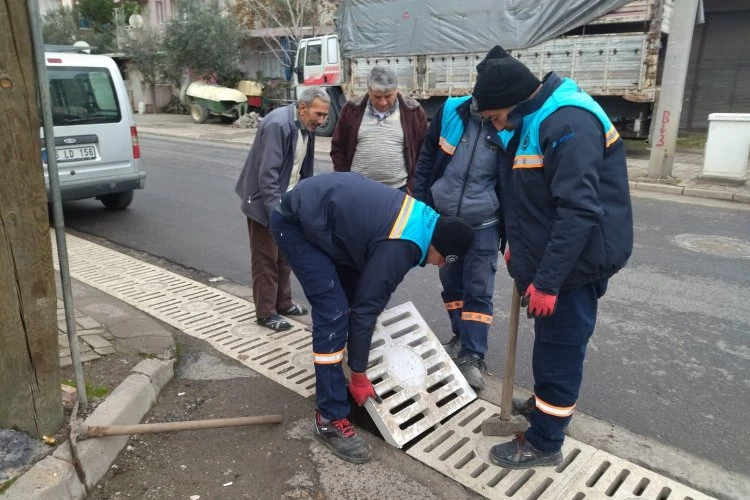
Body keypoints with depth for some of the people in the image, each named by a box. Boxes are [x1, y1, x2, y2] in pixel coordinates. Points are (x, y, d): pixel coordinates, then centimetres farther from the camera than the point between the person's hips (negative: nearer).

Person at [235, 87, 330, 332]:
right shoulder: (278, 124, -25)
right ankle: (265, 312, 13)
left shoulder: (307, 126, 1)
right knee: (266, 259, 1)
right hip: (264, 201, -8)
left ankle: (283, 303, 30)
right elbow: (267, 173, -27)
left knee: (284, 255, 16)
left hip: (286, 201, 8)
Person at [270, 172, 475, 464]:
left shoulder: (424, 217, 2)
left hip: (320, 212, 10)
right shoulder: (399, 249, -26)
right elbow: (366, 310, -19)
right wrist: (358, 374, -8)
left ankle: (332, 379, 34)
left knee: (353, 296, 16)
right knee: (334, 314, -15)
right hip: (297, 223, -10)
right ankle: (330, 420, -4)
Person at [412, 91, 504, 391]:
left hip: (482, 225, -3)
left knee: (478, 291, 0)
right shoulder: (451, 111, -5)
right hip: (442, 218, 3)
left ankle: (472, 356, 8)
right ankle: (461, 338, 33)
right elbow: (427, 160, 3)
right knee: (451, 285, 15)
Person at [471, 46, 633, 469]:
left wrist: (546, 280, -26)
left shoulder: (568, 122, -23)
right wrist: (519, 246, 20)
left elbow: (579, 212, -28)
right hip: (552, 258, 9)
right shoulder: (534, 120, 10)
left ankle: (544, 443, 18)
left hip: (573, 263, -9)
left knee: (559, 351, 3)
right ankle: (547, 404, 42)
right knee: (552, 346, 22)